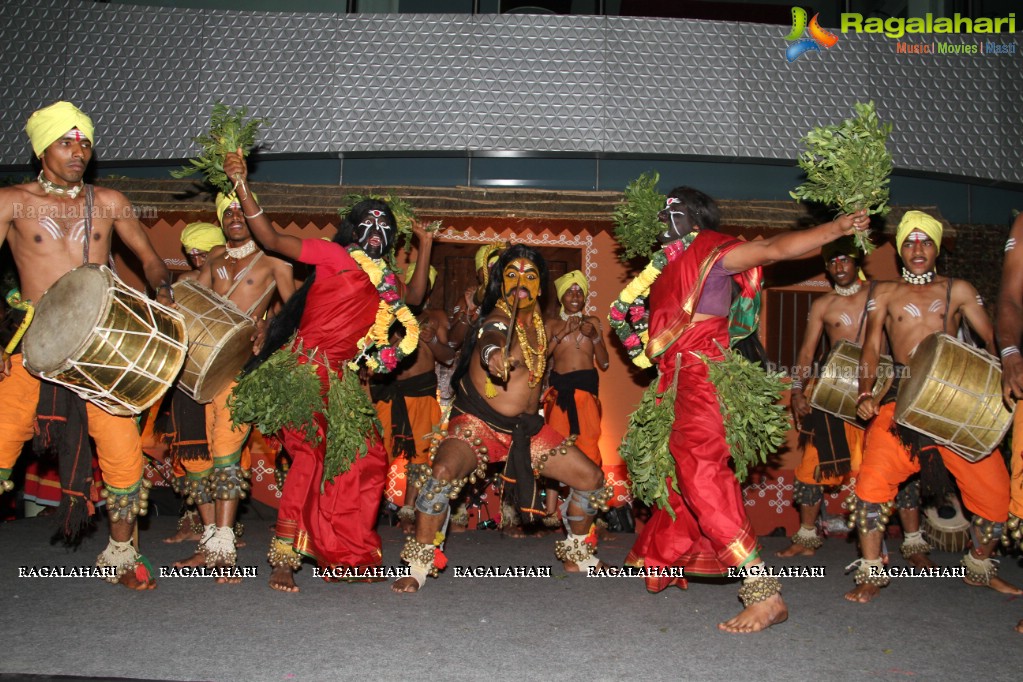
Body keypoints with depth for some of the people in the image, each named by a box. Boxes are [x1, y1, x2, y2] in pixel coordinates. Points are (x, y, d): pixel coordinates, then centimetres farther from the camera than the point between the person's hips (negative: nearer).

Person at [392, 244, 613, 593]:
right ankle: (418, 565, -16)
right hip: (478, 421, -7)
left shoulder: (535, 319, 5)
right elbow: (491, 336, -44)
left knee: (592, 479, 4)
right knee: (444, 471, -34)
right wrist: (492, 352, -66)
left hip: (526, 426, 7)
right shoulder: (499, 318, -18)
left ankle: (577, 553, 28)